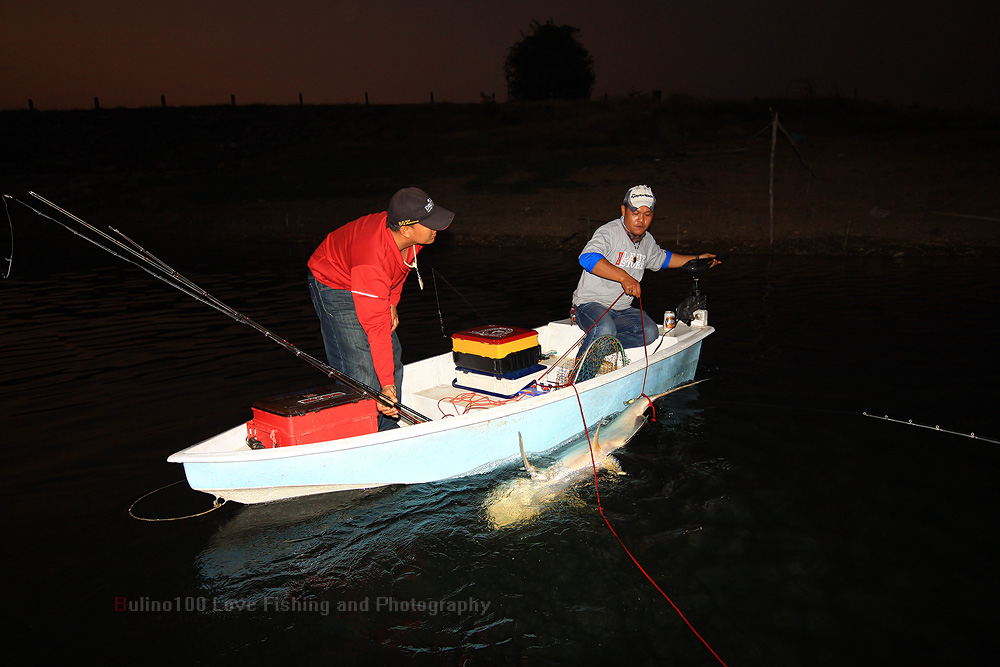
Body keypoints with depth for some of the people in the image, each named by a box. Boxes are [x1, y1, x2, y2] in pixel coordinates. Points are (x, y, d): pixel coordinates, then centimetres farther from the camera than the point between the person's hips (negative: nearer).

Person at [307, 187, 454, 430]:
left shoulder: (411, 237, -20)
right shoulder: (372, 259, -41)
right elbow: (376, 325, -40)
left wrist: (392, 302, 2)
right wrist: (386, 384, -38)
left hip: (377, 287, 8)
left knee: (392, 356, 8)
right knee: (360, 371, -15)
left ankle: (388, 430, 20)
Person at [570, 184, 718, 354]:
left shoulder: (648, 241, 12)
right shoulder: (609, 232, -13)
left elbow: (663, 258, 36)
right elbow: (587, 257, -33)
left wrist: (698, 258, 31)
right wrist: (624, 277, -41)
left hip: (623, 311, 7)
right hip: (591, 303, -7)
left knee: (650, 332, -18)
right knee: (605, 329, -36)